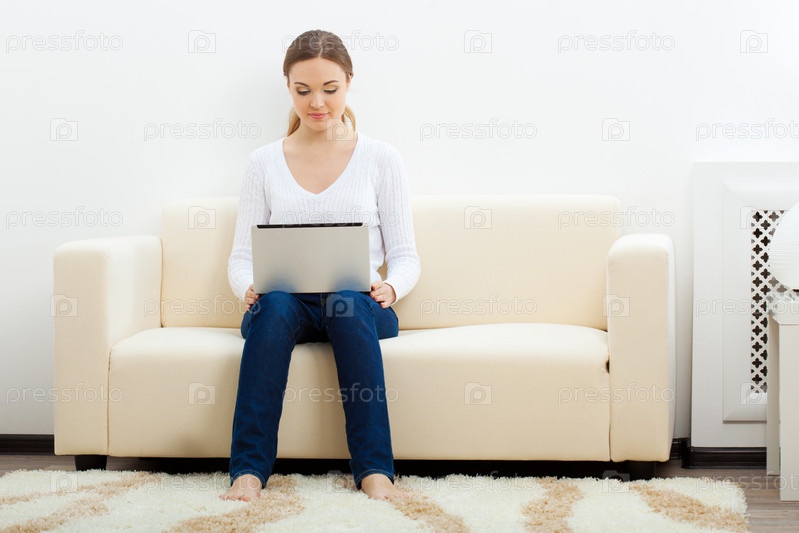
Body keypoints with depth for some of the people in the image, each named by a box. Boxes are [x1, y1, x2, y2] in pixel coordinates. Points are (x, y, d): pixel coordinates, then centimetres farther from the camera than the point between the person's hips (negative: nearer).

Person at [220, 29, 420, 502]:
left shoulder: (380, 158, 9)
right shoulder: (265, 163, 12)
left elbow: (405, 256, 7)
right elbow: (241, 256, 10)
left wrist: (389, 289, -15)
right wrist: (249, 287, -13)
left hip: (358, 307, -1)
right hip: (286, 308, 1)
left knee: (348, 301, -37)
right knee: (275, 304, -35)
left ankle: (375, 469, -38)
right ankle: (249, 469, -37)